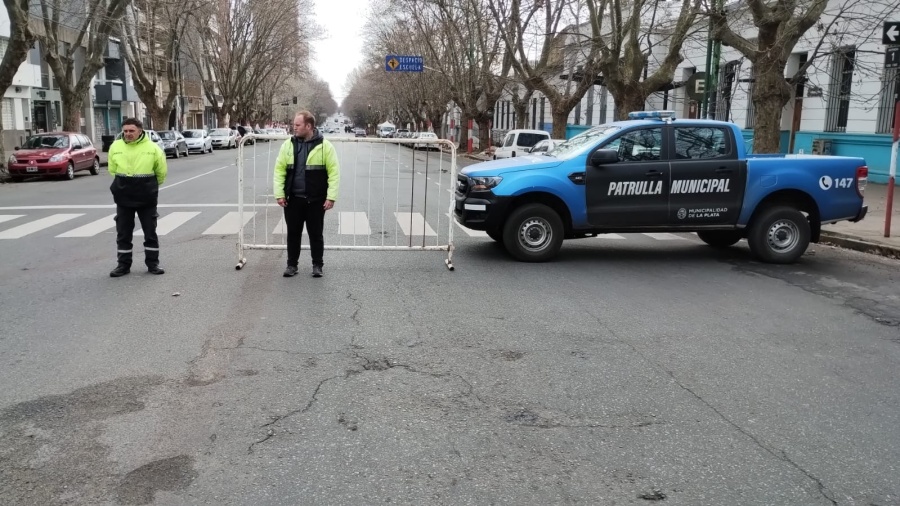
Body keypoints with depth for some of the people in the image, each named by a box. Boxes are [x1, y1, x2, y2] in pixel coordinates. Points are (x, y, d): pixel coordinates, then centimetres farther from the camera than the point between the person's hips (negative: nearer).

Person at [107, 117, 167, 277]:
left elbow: (161, 171, 6)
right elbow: (112, 170, 12)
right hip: (123, 198, 2)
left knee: (150, 232, 7)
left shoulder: (152, 148, -7)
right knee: (123, 233, 7)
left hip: (147, 198, -2)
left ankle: (153, 263, 17)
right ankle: (124, 265, 17)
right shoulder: (115, 147, -2)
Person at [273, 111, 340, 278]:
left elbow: (334, 173, -6)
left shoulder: (324, 146, -5)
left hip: (316, 200, -3)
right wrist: (279, 194, -3)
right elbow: (279, 170, 5)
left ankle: (317, 265, 20)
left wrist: (331, 197, -12)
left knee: (316, 234, 6)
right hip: (293, 199, 3)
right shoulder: (288, 145, 4)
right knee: (293, 233, 10)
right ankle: (292, 264, 23)